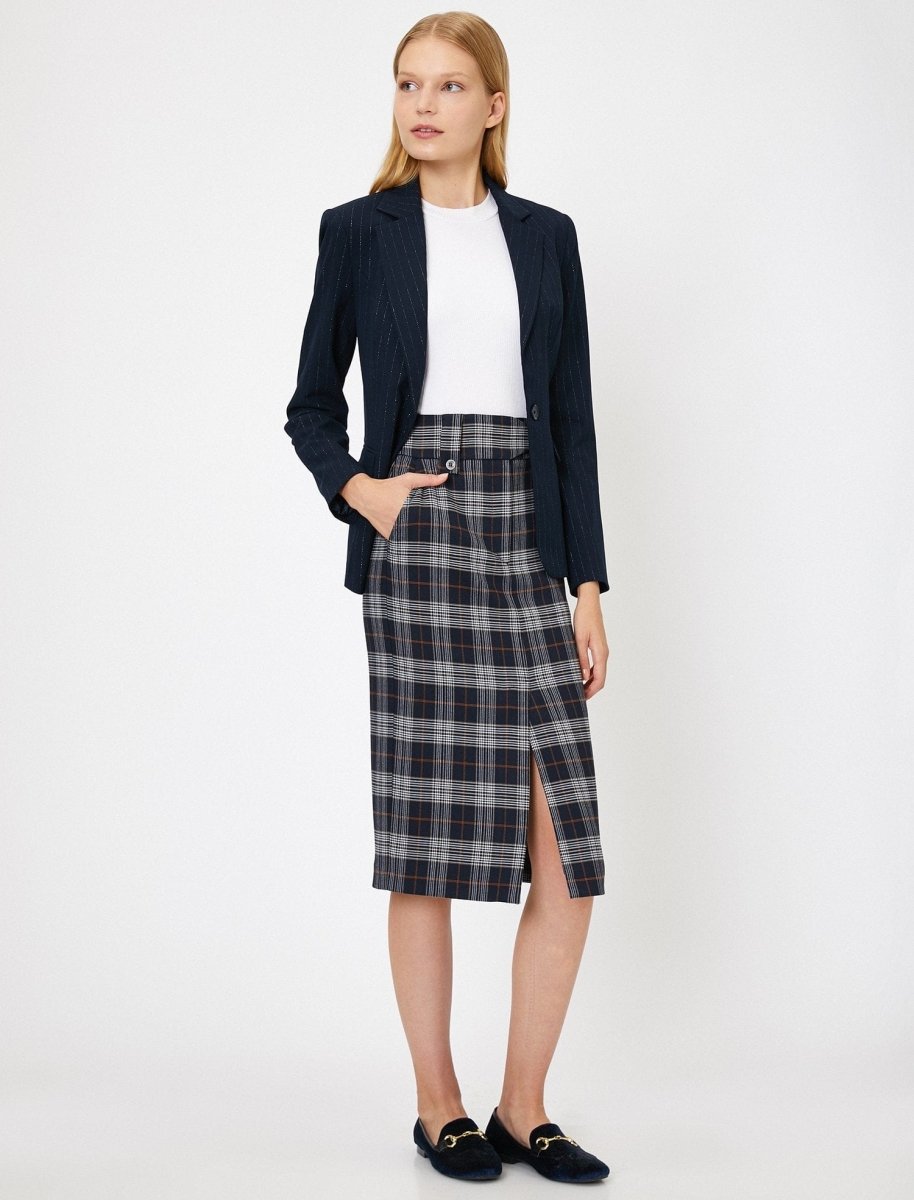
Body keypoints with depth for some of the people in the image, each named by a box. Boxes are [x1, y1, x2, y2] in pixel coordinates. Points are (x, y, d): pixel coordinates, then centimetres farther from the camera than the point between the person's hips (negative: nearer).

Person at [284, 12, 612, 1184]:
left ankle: (524, 1107, 14)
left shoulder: (545, 236, 12)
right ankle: (438, 1106, 15)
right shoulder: (358, 230, 7)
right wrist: (353, 486, -8)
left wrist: (588, 581, 4)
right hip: (415, 546, -2)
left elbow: (572, 417, 10)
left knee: (568, 852, -1)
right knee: (427, 848, 1)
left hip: (526, 544, 3)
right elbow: (311, 403, 12)